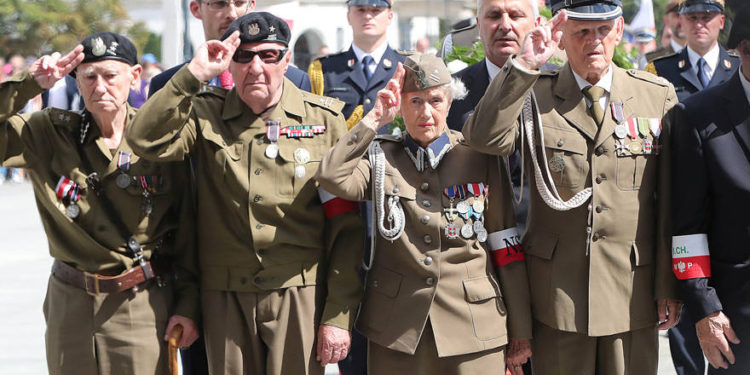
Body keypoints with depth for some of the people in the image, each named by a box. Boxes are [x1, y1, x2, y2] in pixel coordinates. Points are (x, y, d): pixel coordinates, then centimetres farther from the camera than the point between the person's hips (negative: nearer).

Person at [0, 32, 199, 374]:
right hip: (70, 302, 1)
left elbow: (186, 228, 2)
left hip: (145, 304, -1)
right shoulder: (48, 134, 0)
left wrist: (187, 303, 1)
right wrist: (30, 84, -16)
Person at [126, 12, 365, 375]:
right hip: (225, 298, 1)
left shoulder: (325, 118, 1)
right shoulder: (206, 115, 5)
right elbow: (146, 141, -14)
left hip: (301, 298, -1)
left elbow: (346, 226, 0)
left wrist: (338, 315, -5)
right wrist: (194, 73, -16)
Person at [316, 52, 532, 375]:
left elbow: (507, 252, 4)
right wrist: (375, 119, -13)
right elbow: (331, 177, -17)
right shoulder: (381, 158, 4)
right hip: (395, 332, 0)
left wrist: (520, 331, 3)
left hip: (473, 327, 0)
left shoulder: (480, 160, 3)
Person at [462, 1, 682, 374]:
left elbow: (671, 203, 5)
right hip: (557, 289, -1)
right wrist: (524, 63, -25)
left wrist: (668, 287, 3)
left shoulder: (658, 95, 4)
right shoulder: (534, 95, 2)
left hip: (633, 291, 1)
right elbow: (485, 138, -19)